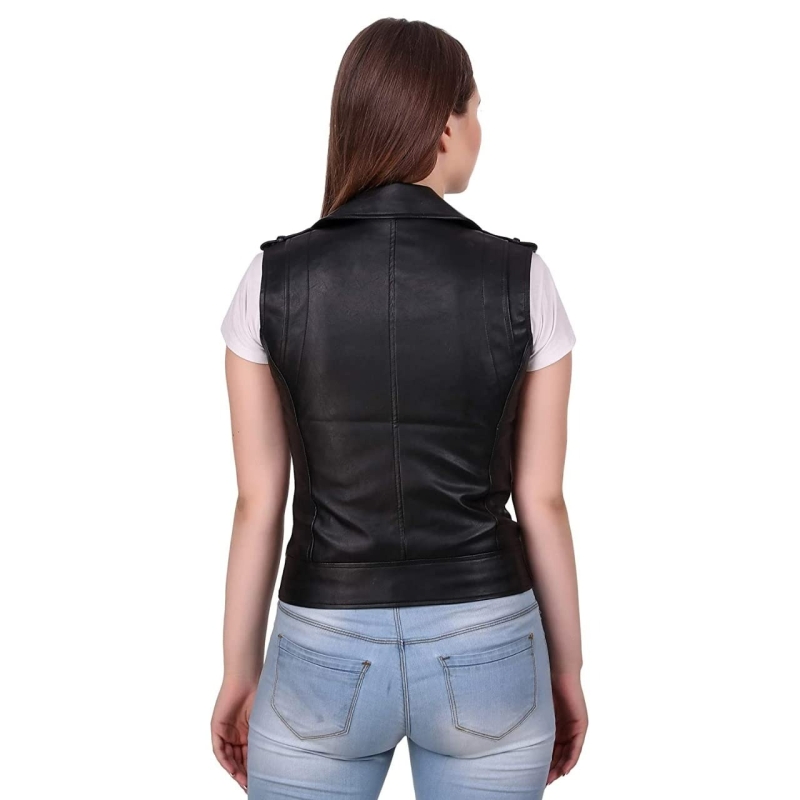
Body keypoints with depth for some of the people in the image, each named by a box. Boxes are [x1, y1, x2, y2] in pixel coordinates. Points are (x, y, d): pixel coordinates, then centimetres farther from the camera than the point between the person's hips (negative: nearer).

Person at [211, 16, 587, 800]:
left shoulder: (274, 279, -8)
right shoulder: (521, 280, -9)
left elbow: (259, 503, -4)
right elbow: (542, 501, -4)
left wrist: (240, 671, 9)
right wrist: (566, 668, 10)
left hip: (325, 657, 0)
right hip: (486, 655, 0)